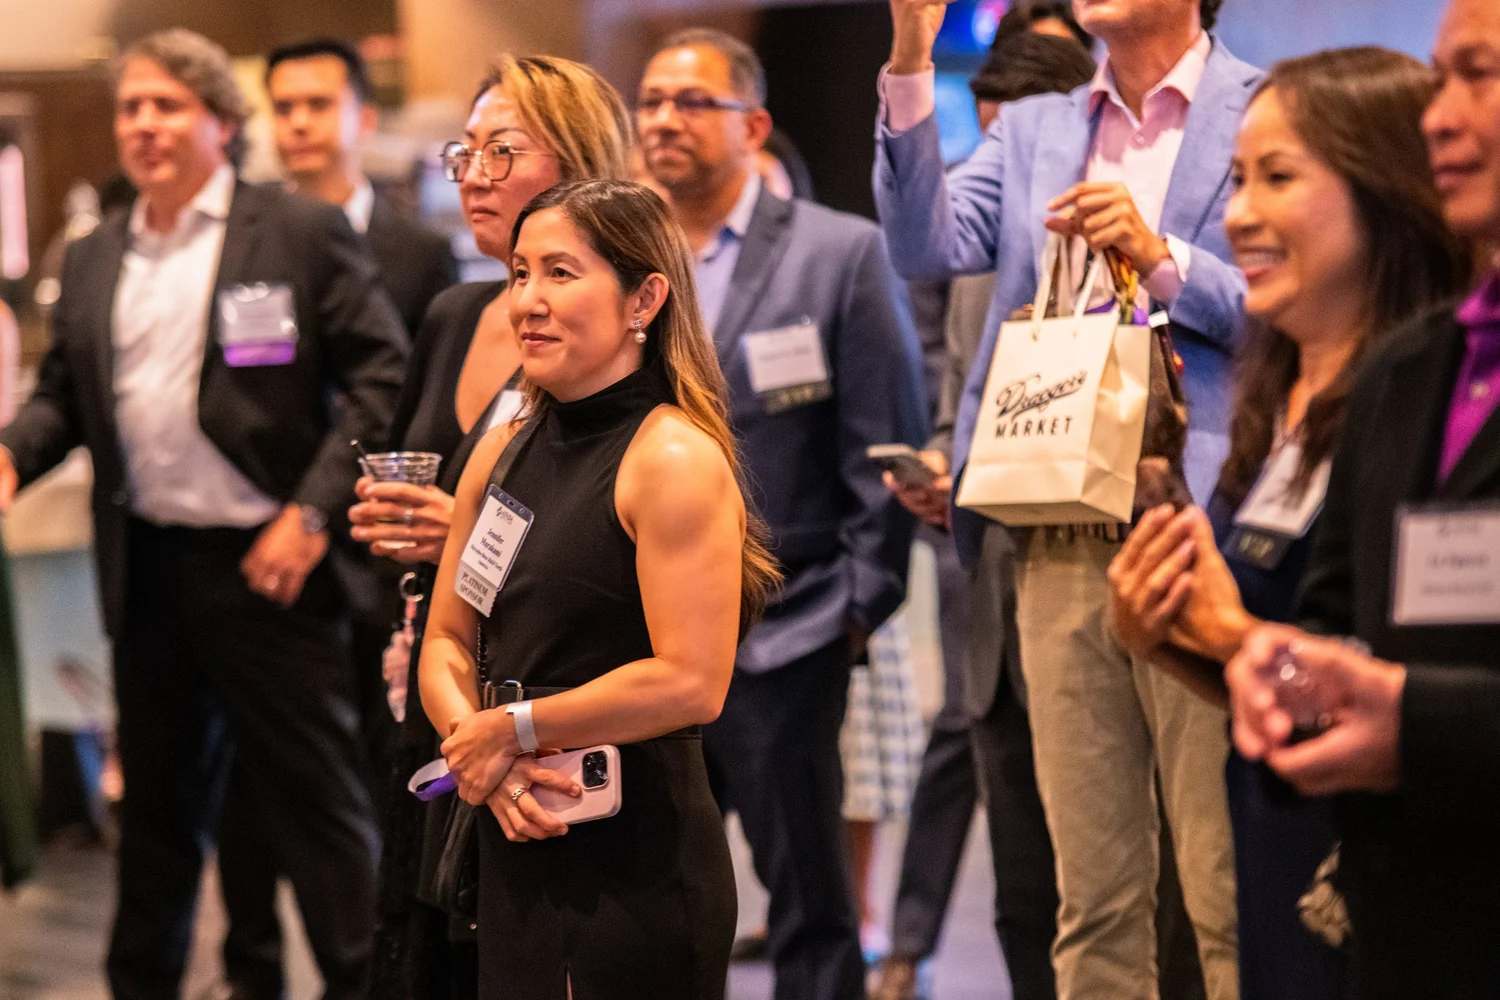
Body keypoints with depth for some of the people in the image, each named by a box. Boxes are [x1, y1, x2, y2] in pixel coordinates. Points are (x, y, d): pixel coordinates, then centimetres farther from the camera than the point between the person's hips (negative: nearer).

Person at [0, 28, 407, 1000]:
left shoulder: (302, 232, -5)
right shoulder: (93, 260, 11)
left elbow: (384, 380, -8)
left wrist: (314, 512, -14)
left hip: (263, 562, -5)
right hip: (146, 566, 5)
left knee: (317, 798, 0)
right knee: (157, 799, 16)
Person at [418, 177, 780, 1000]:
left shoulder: (675, 459, -12)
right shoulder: (502, 453, 10)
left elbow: (691, 683, -20)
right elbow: (446, 645, 12)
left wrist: (513, 729, -11)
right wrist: (480, 756, -9)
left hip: (637, 868, -7)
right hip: (512, 855, 7)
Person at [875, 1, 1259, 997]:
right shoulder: (1032, 130, 16)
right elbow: (928, 244, 1)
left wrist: (1159, 257, -15)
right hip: (1059, 547, 4)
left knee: (1228, 895, -5)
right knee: (1092, 897, 8)